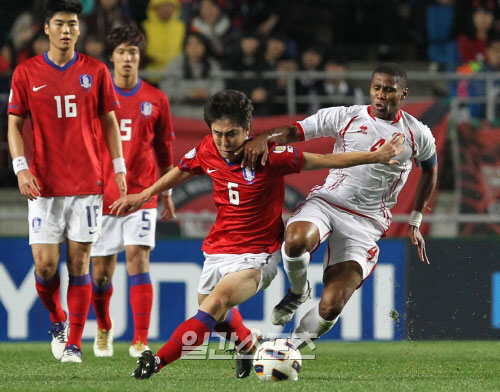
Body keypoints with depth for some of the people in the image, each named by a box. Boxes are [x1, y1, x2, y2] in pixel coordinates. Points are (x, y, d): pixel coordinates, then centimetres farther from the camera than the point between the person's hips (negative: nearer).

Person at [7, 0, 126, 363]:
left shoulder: (96, 71, 4)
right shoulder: (26, 73, 2)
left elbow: (110, 122, 10)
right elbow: (15, 124, 5)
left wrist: (119, 168, 3)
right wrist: (21, 167, -8)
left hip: (87, 182, 0)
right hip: (44, 184, 0)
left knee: (79, 262, -1)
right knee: (45, 264, -5)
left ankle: (74, 343, 5)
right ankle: (58, 321, 23)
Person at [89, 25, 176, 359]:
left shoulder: (156, 100, 5)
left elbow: (163, 149, 13)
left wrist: (166, 193, 15)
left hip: (141, 193, -1)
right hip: (103, 192, 1)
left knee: (138, 258, -15)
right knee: (102, 268, 5)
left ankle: (141, 341, -16)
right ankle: (104, 329, 33)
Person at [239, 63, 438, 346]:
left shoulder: (418, 135, 6)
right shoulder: (346, 118, 2)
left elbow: (431, 170, 27)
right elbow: (293, 131, -4)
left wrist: (415, 222, 26)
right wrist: (264, 138, -27)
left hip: (366, 223, 0)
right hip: (327, 202, 0)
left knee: (331, 307, -17)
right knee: (296, 241, -37)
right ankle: (298, 291, -3)